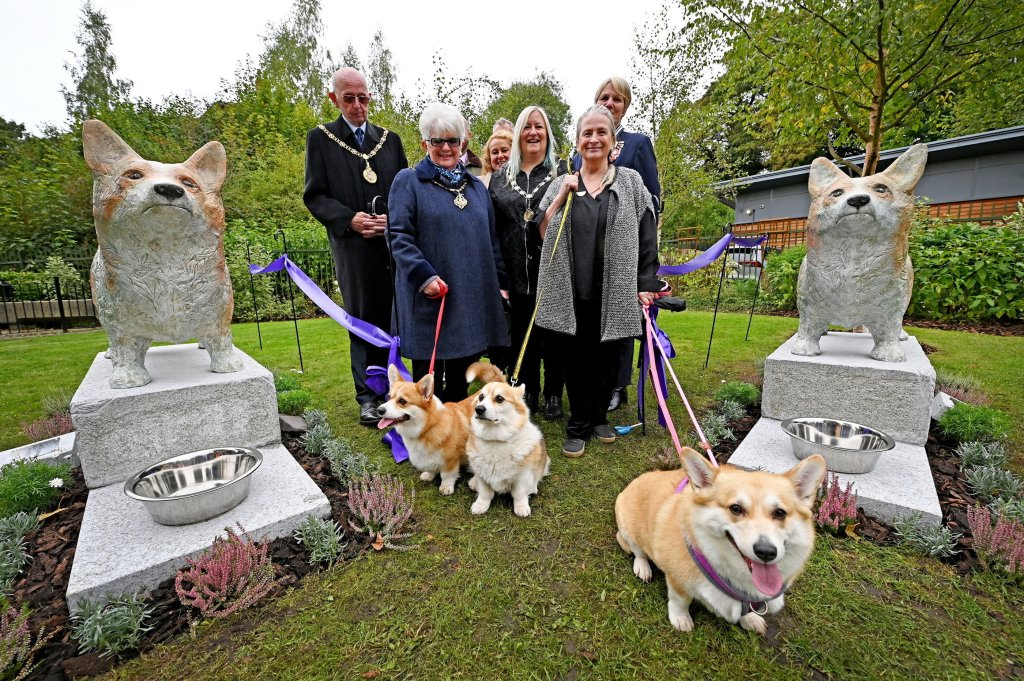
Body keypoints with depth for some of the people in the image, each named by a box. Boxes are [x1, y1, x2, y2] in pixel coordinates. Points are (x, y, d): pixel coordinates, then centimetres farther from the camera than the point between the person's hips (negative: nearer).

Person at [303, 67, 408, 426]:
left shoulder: (390, 138, 15)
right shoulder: (320, 138, 8)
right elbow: (314, 196, 3)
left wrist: (393, 219, -7)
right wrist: (349, 219, -14)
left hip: (394, 243, 2)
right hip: (353, 246, -2)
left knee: (391, 319, 6)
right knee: (362, 321, 1)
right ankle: (367, 396, 13)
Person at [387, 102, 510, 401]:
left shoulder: (476, 185, 18)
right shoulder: (408, 181, 2)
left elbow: (490, 239, 18)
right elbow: (398, 236, -7)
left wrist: (501, 282, 13)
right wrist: (424, 275, -20)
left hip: (473, 296, 5)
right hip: (429, 296, -4)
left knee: (462, 376, 13)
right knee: (429, 375, 5)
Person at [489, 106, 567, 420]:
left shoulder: (562, 172, 5)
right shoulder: (501, 177, 12)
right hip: (517, 274, 3)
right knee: (522, 334, 10)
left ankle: (554, 394, 23)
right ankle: (528, 391, 27)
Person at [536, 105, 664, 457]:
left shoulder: (631, 182, 8)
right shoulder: (561, 184, 10)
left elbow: (646, 237, 4)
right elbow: (541, 233, 3)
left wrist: (646, 284, -2)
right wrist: (562, 196, -6)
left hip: (615, 291, 0)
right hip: (572, 291, 0)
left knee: (607, 357, 10)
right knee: (577, 359, 5)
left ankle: (599, 417, 29)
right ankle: (579, 425, 19)